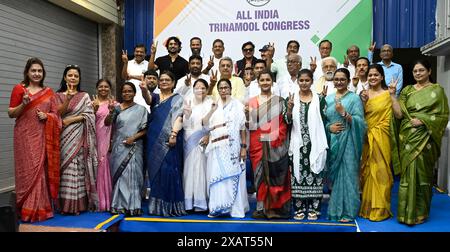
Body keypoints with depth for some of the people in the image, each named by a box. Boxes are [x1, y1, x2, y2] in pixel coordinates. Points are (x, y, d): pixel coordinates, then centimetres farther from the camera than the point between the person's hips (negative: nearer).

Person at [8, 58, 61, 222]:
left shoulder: (49, 92, 12)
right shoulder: (19, 89, 2)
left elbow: (55, 114, 14)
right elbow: (11, 113, 1)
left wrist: (47, 116, -7)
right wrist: (23, 104, -16)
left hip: (43, 136, 3)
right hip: (25, 136, -3)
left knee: (42, 170, 3)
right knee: (28, 171, -4)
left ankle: (42, 208, 12)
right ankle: (28, 210, 5)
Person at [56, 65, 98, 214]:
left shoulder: (84, 96, 9)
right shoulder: (58, 96, 10)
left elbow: (89, 115, -1)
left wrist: (70, 120, -9)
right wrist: (67, 99, -14)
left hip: (79, 138, -1)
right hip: (64, 138, 1)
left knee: (78, 169, -2)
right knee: (66, 170, -2)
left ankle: (79, 204, 4)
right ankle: (66, 205, 4)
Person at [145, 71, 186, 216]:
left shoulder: (177, 99, 7)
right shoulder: (155, 97, 16)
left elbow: (178, 118, -6)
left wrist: (173, 134, -19)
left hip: (170, 139, -4)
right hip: (154, 140, 4)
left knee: (169, 169, -7)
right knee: (155, 169, 4)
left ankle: (171, 205, 1)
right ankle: (157, 205, 12)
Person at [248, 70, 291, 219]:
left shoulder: (280, 100, 7)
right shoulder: (252, 102, 9)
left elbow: (286, 122, 3)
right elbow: (249, 125, 6)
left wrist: (289, 108, -14)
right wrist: (246, 113, -12)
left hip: (276, 145, -1)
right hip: (258, 144, 1)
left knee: (276, 174, 0)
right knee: (260, 173, 3)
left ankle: (275, 207, 10)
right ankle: (262, 207, 11)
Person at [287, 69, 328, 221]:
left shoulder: (320, 99, 4)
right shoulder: (291, 98, 6)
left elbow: (324, 121, 4)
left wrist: (324, 144, -2)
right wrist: (289, 108, -20)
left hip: (315, 143, 0)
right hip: (298, 143, 1)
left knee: (315, 175, 2)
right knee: (298, 174, 2)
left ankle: (313, 208, 13)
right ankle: (299, 208, 12)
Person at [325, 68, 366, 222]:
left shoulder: (354, 98, -1)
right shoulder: (328, 99, 12)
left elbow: (359, 122, -8)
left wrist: (344, 113, -19)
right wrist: (329, 127, -7)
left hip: (348, 141, -4)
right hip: (332, 141, 4)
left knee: (347, 173, -2)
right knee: (334, 174, 8)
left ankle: (347, 211, 9)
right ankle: (335, 208, 19)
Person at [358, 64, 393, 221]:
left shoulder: (388, 94, -3)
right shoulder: (364, 94, 7)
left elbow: (388, 118, -2)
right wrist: (363, 102, -6)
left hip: (380, 138, -3)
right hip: (366, 137, 3)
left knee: (380, 171, 1)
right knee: (367, 171, 9)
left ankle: (380, 209, 13)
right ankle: (367, 206, 21)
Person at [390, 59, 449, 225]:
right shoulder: (407, 90, 9)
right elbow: (399, 114, -1)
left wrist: (423, 120, -13)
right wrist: (392, 95, -7)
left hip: (425, 138, -2)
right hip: (408, 138, 2)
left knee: (422, 173, 3)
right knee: (408, 173, 3)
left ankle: (420, 212, 17)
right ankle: (407, 212, 13)